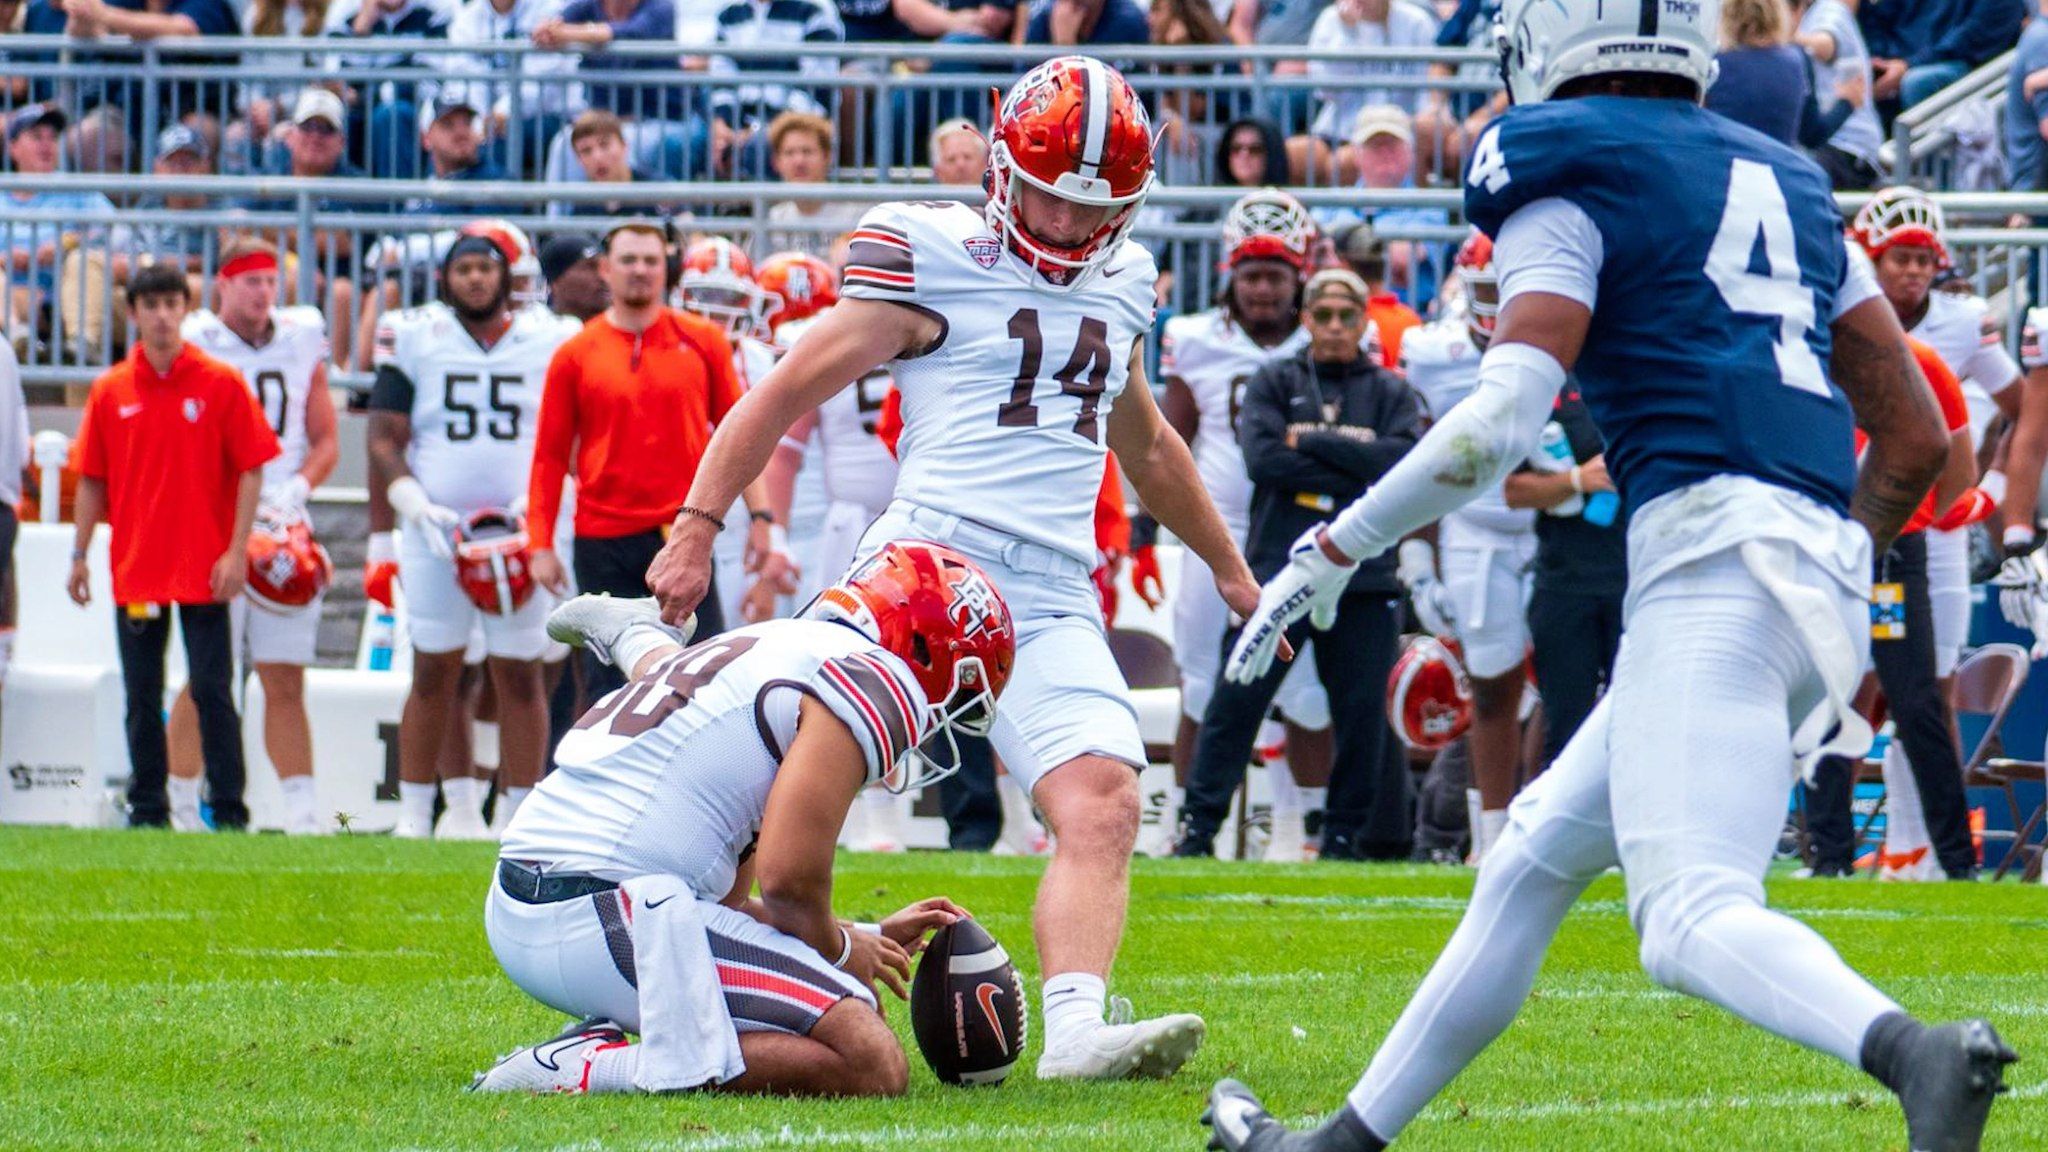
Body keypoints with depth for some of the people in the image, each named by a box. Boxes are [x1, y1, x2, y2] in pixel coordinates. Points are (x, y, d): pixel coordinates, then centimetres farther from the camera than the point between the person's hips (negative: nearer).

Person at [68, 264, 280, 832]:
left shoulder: (221, 384, -2)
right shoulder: (111, 391, 6)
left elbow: (251, 471, -3)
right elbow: (92, 480, 11)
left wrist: (235, 552, -9)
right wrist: (79, 555, 7)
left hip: (203, 571, -3)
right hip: (135, 569, 3)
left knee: (212, 692, -5)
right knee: (142, 699, 7)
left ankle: (228, 810, -1)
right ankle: (148, 810, 14)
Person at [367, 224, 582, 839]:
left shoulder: (550, 341, 6)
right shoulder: (415, 338, 4)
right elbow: (385, 441, 4)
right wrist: (413, 504, -11)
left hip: (522, 530, 1)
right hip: (436, 529, -1)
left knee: (519, 673, 0)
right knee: (435, 672, 1)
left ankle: (522, 812, 5)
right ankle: (414, 812, 6)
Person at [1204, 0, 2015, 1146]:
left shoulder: (1571, 184, 1)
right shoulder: (1786, 183, 23)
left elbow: (1500, 426, -12)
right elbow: (1919, 437, 21)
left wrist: (1331, 553, -2)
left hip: (1711, 563, -8)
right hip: (1826, 572, 8)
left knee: (1692, 917, -19)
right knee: (1536, 862, 19)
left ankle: (1917, 1053, -45)